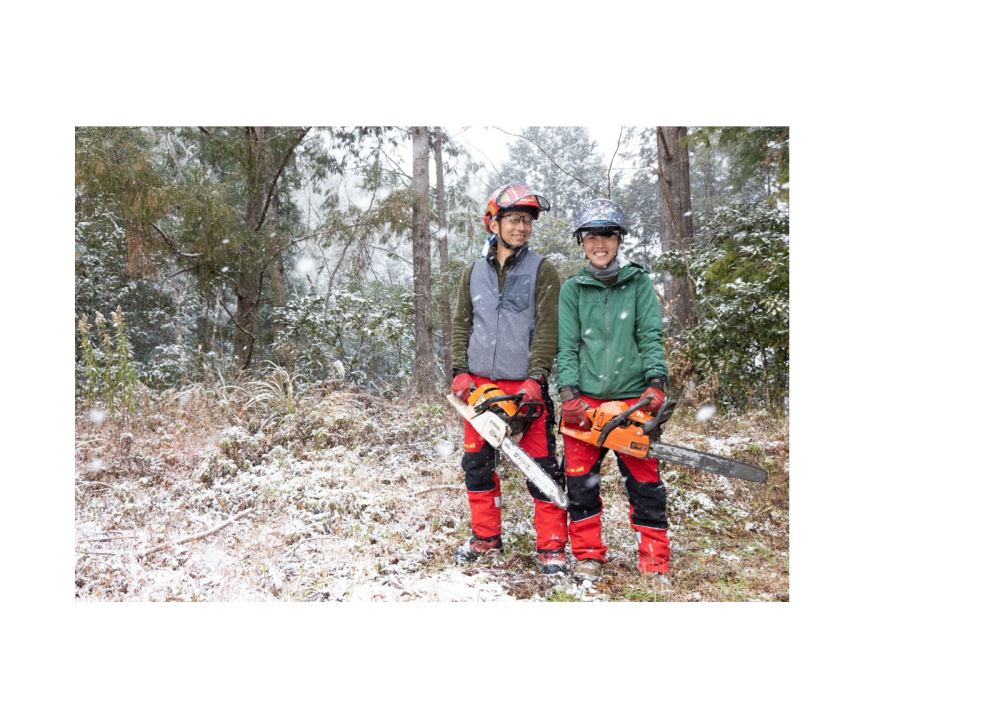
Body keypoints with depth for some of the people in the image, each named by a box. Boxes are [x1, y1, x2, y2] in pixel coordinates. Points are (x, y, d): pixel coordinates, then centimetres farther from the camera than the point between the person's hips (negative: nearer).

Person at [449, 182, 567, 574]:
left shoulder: (542, 270, 0)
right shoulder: (474, 273, 11)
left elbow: (547, 330, -7)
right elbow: (461, 325, 12)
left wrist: (536, 379, -17)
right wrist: (459, 371, 0)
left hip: (525, 385, -4)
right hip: (480, 383, 4)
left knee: (542, 465, -2)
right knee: (477, 462, 11)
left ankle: (551, 546, 10)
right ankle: (486, 536, 27)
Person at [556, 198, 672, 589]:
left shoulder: (639, 283, 7)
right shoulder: (572, 290, 7)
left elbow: (650, 336, 1)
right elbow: (566, 346, 1)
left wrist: (655, 382, -13)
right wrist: (569, 394, -11)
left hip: (632, 398, 0)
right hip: (585, 400, 1)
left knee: (645, 483, 2)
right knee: (581, 480, 5)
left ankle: (655, 564, 14)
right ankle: (587, 555, 21)